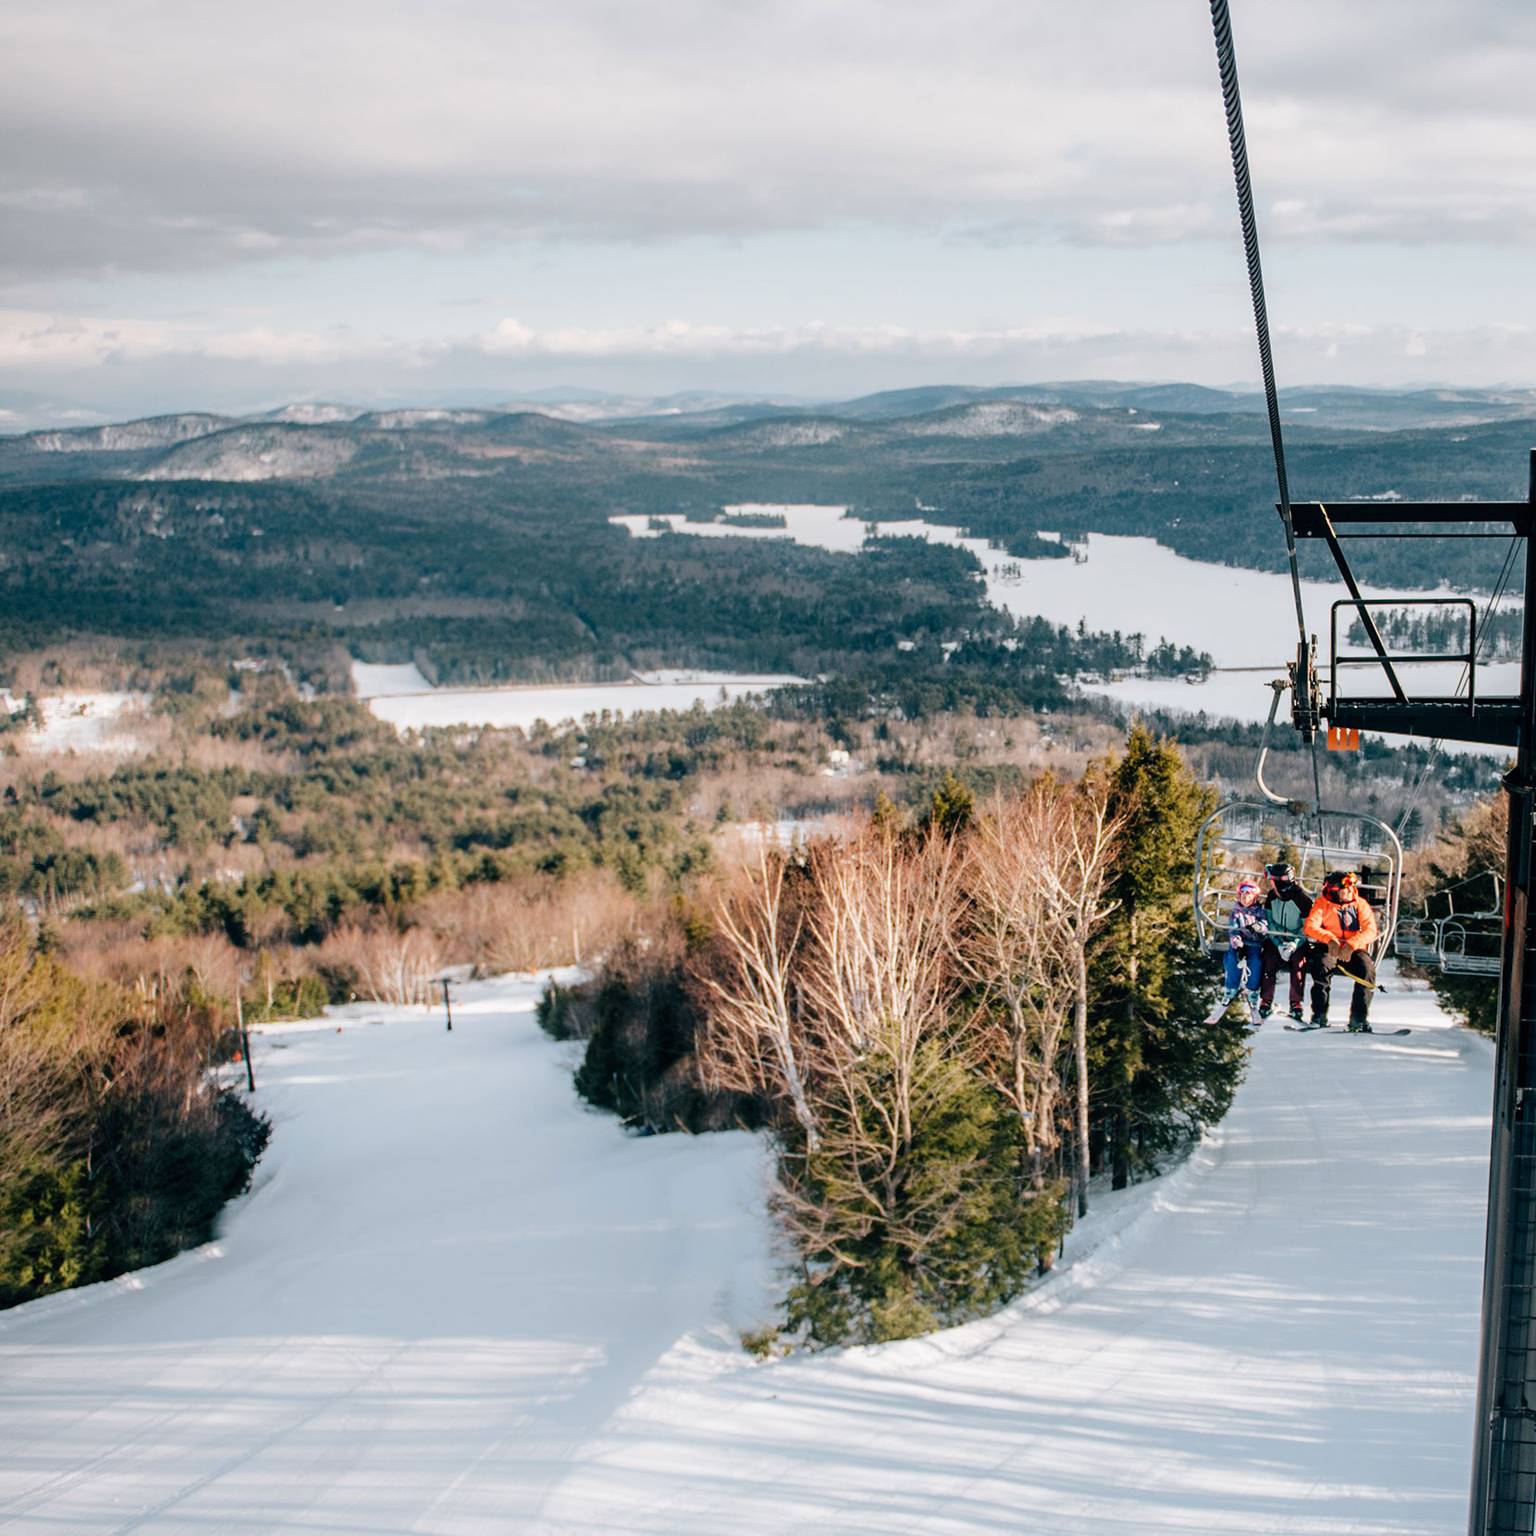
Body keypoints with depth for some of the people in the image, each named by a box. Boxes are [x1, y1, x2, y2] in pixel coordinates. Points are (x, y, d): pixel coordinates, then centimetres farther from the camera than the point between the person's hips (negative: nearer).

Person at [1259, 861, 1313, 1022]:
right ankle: (1266, 1002, -12)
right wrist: (1279, 944, -13)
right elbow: (1268, 921, 0)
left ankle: (1296, 1004, -15)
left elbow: (1307, 927, -11)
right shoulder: (1272, 896, -1)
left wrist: (1295, 944, -25)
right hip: (1276, 938, 3)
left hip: (1298, 940, -3)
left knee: (1299, 963, -25)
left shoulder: (1303, 899, -14)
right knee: (1269, 961, -19)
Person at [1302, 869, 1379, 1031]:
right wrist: (1330, 939, -30)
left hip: (1353, 950, 1)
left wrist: (1352, 944, -27)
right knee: (1322, 964, -35)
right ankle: (1319, 1015, -28)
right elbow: (1309, 926, -12)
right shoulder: (1322, 904, 1)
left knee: (1367, 968, -30)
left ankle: (1359, 1017, -22)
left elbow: (1370, 930, -9)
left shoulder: (1360, 904, 3)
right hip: (1329, 949, -1)